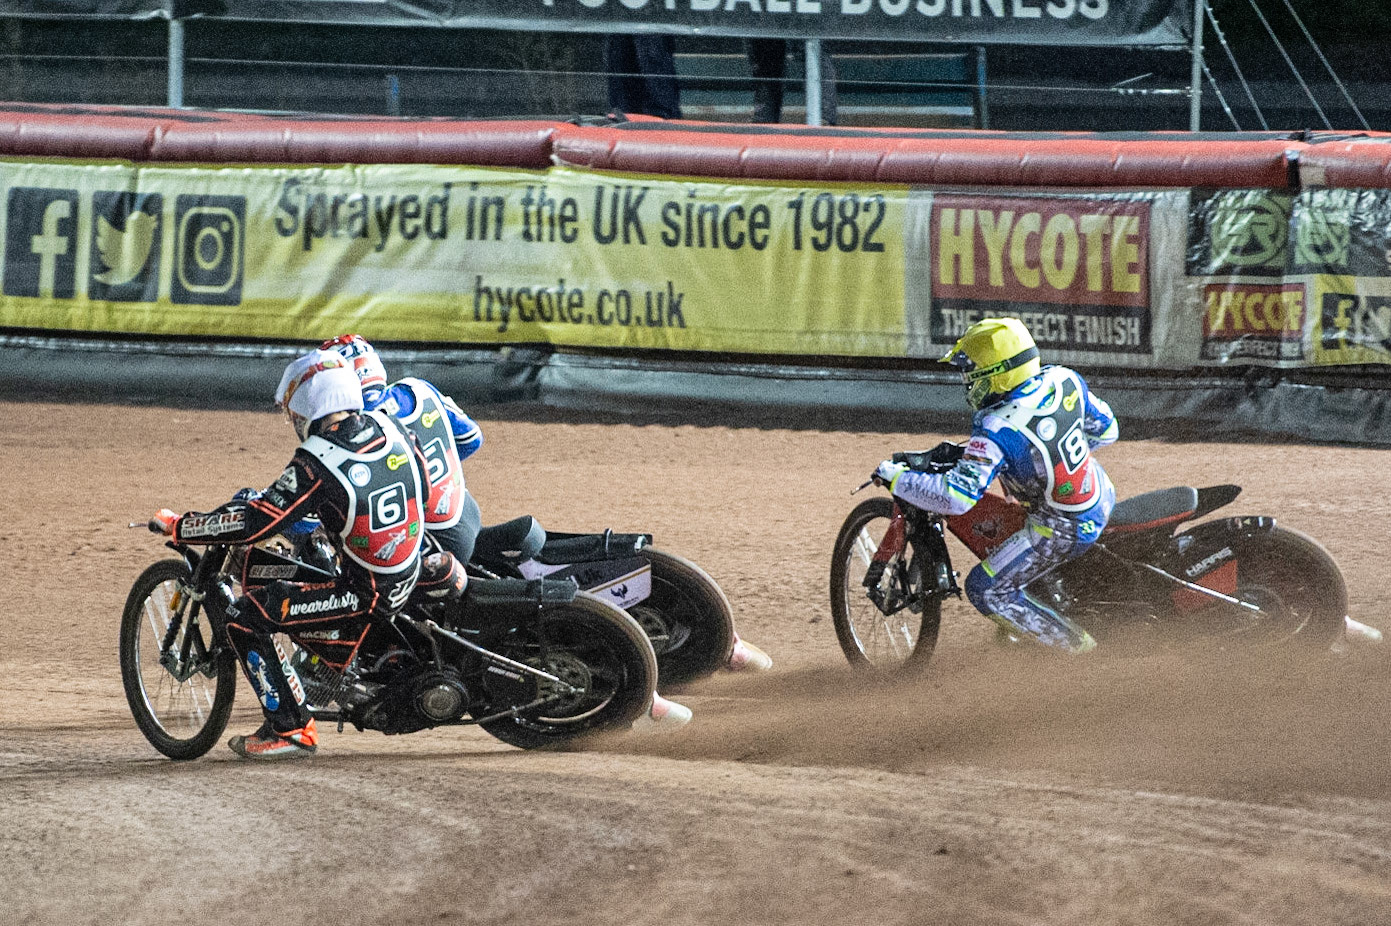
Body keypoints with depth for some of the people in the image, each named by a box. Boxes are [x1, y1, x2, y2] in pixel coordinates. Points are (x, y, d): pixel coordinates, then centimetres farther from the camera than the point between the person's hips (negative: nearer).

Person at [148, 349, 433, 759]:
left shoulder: (315, 464, -20)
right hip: (410, 578, 8)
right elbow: (421, 480, 18)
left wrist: (178, 526, -10)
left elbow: (254, 521, -21)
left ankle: (290, 728, -5)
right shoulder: (390, 428, 0)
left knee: (244, 617, -7)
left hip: (365, 594, -8)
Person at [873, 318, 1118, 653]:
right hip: (1103, 497, 8)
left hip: (1063, 531, -8)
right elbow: (1107, 428, 7)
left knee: (985, 591, 5)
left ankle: (1075, 645, 9)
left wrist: (896, 478, -19)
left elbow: (956, 497, -31)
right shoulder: (1065, 380, -9)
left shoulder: (997, 430, -28)